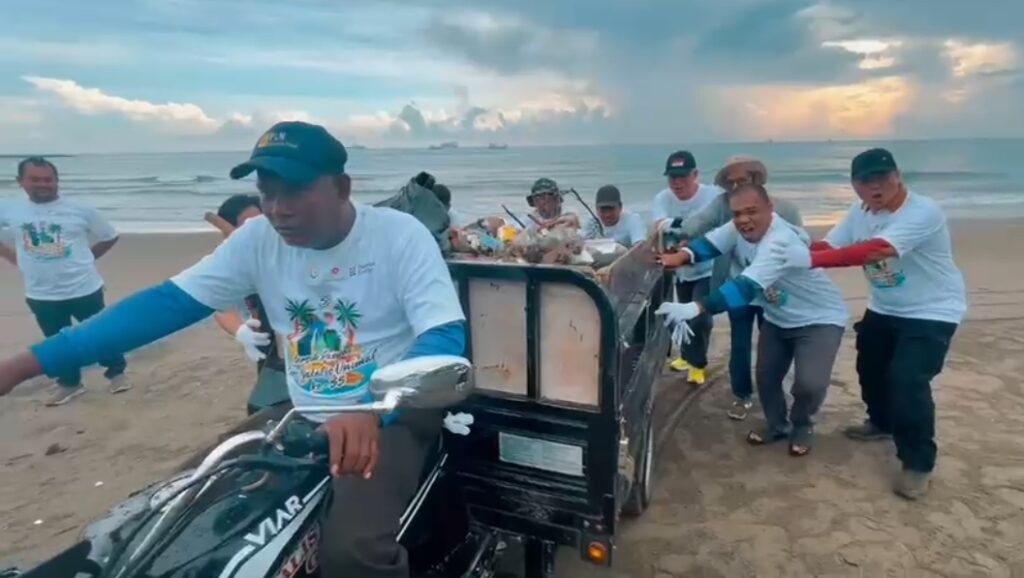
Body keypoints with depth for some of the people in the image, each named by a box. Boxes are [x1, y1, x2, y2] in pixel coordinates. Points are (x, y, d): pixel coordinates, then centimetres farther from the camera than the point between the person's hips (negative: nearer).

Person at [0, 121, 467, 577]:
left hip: (392, 416, -5)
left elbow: (446, 338, -23)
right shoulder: (258, 238, -1)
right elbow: (165, 303, -2)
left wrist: (373, 411, -42)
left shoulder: (399, 235, -15)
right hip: (302, 419, 5)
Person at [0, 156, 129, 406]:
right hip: (41, 294, 3)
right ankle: (69, 383, 32)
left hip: (84, 288, -3)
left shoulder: (81, 210, -8)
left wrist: (85, 257, -1)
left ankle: (117, 372, 28)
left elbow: (109, 237, 4)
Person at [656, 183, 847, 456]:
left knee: (809, 384, -17)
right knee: (766, 377, 9)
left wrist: (694, 308, -61)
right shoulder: (737, 230, -13)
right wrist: (682, 255, -41)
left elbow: (747, 287, -49)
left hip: (818, 319, -7)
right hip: (778, 319, 7)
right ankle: (777, 425, 36)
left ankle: (801, 426, 16)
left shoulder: (781, 241, -38)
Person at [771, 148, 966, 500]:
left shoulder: (922, 212, -29)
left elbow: (877, 250, -43)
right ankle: (882, 422, 45)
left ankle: (918, 463, 2)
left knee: (908, 381, -17)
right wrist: (794, 254, -28)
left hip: (932, 312, -8)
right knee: (869, 368, 17)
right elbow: (828, 246, -9)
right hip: (884, 309, 8)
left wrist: (812, 260, -51)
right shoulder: (860, 212, -4)